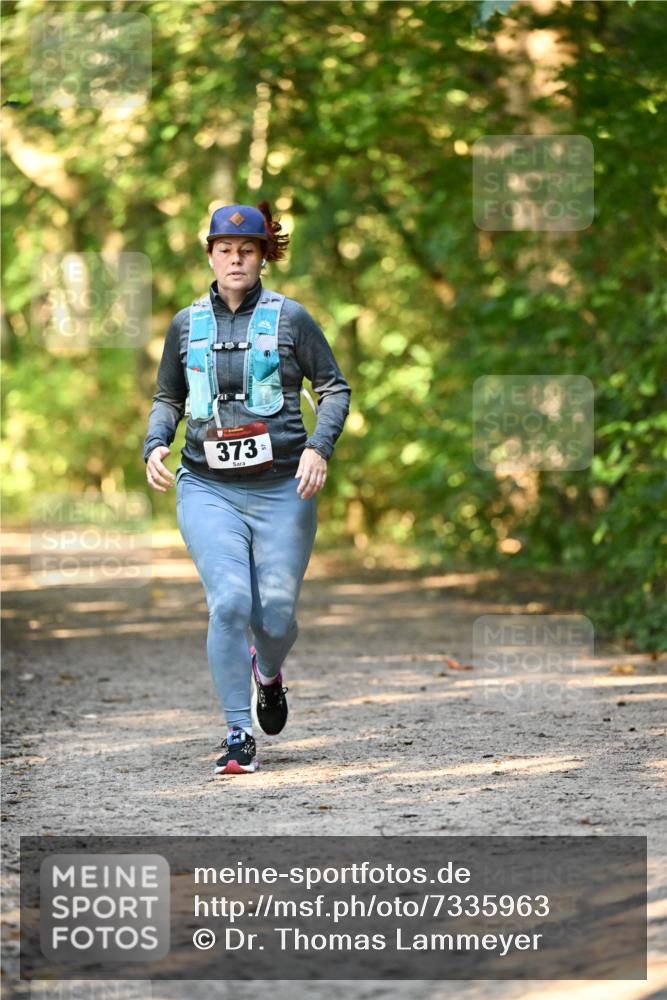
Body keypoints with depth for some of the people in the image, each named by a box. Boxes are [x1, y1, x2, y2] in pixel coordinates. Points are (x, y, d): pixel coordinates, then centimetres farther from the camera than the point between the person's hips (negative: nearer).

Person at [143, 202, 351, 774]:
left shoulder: (289, 318, 2)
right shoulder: (186, 324, 10)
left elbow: (335, 388, 6)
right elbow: (168, 399, 21)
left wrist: (319, 447, -10)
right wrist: (155, 444, 1)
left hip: (282, 489, -1)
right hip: (208, 489, 1)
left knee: (276, 616, -1)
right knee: (229, 602, -17)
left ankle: (268, 673, 38)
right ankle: (238, 735, -7)